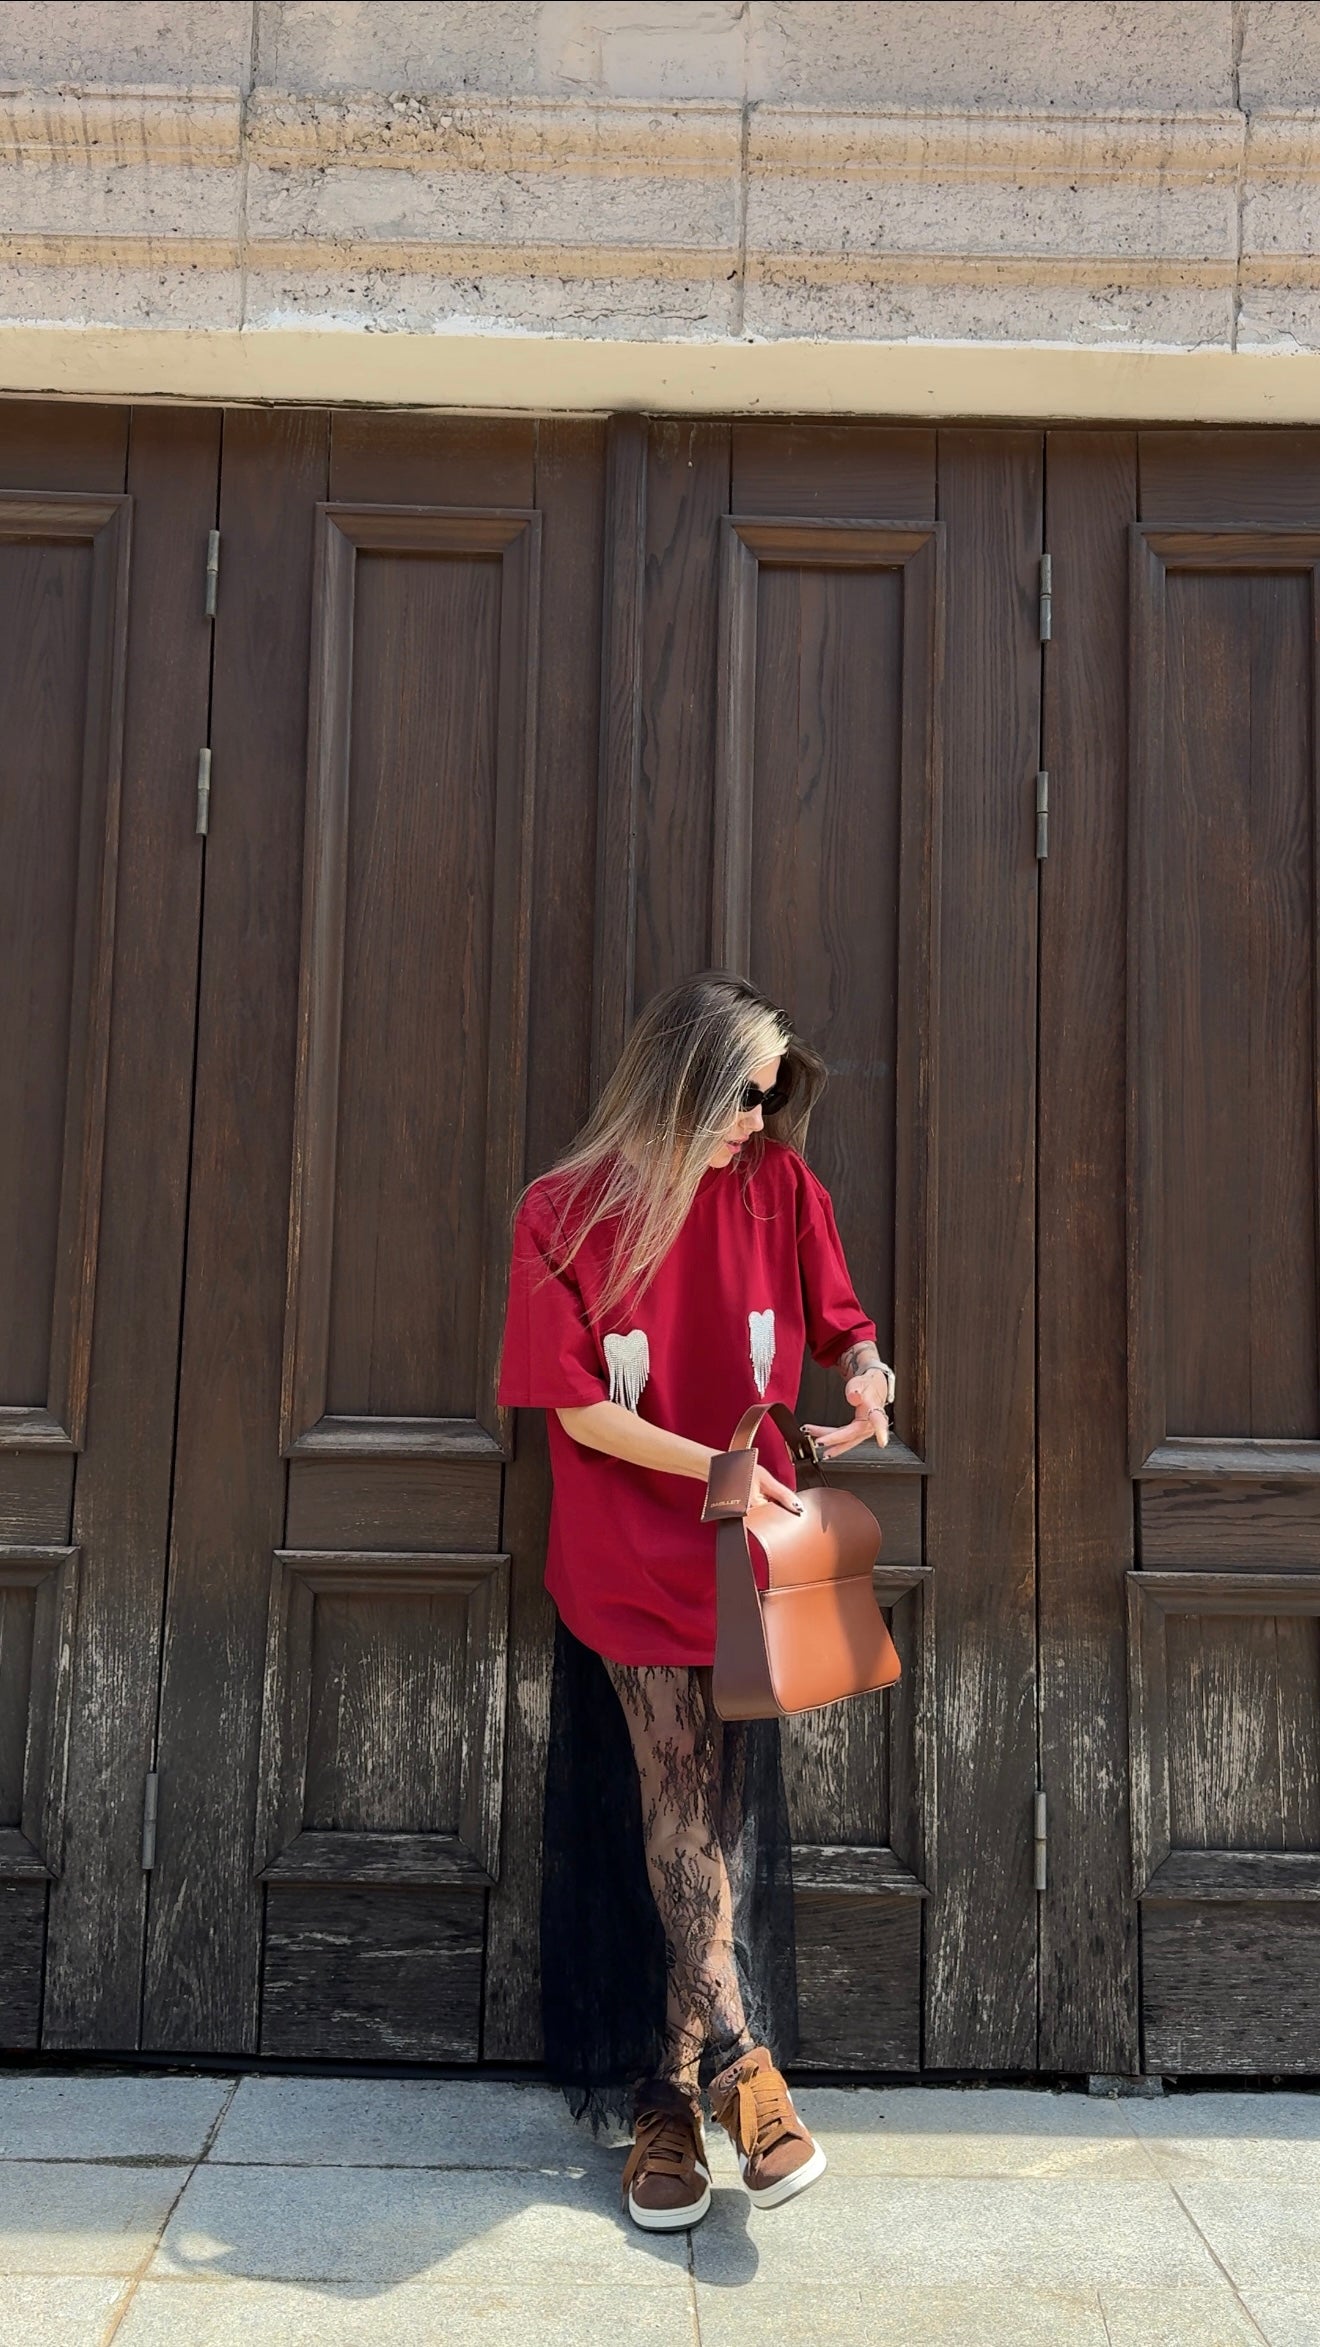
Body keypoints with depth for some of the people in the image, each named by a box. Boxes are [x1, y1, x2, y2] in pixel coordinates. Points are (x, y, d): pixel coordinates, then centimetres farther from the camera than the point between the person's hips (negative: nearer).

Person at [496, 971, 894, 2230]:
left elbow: (839, 1317, 11)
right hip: (630, 1563, -2)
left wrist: (867, 1372, -11)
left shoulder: (778, 1186, -1)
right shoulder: (564, 1213, -10)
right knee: (685, 1814, 0)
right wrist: (711, 1464, -16)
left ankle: (673, 2093, 18)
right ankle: (740, 2060, 17)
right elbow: (576, 1406, -9)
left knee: (714, 1818, 5)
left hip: (747, 1553, 3)